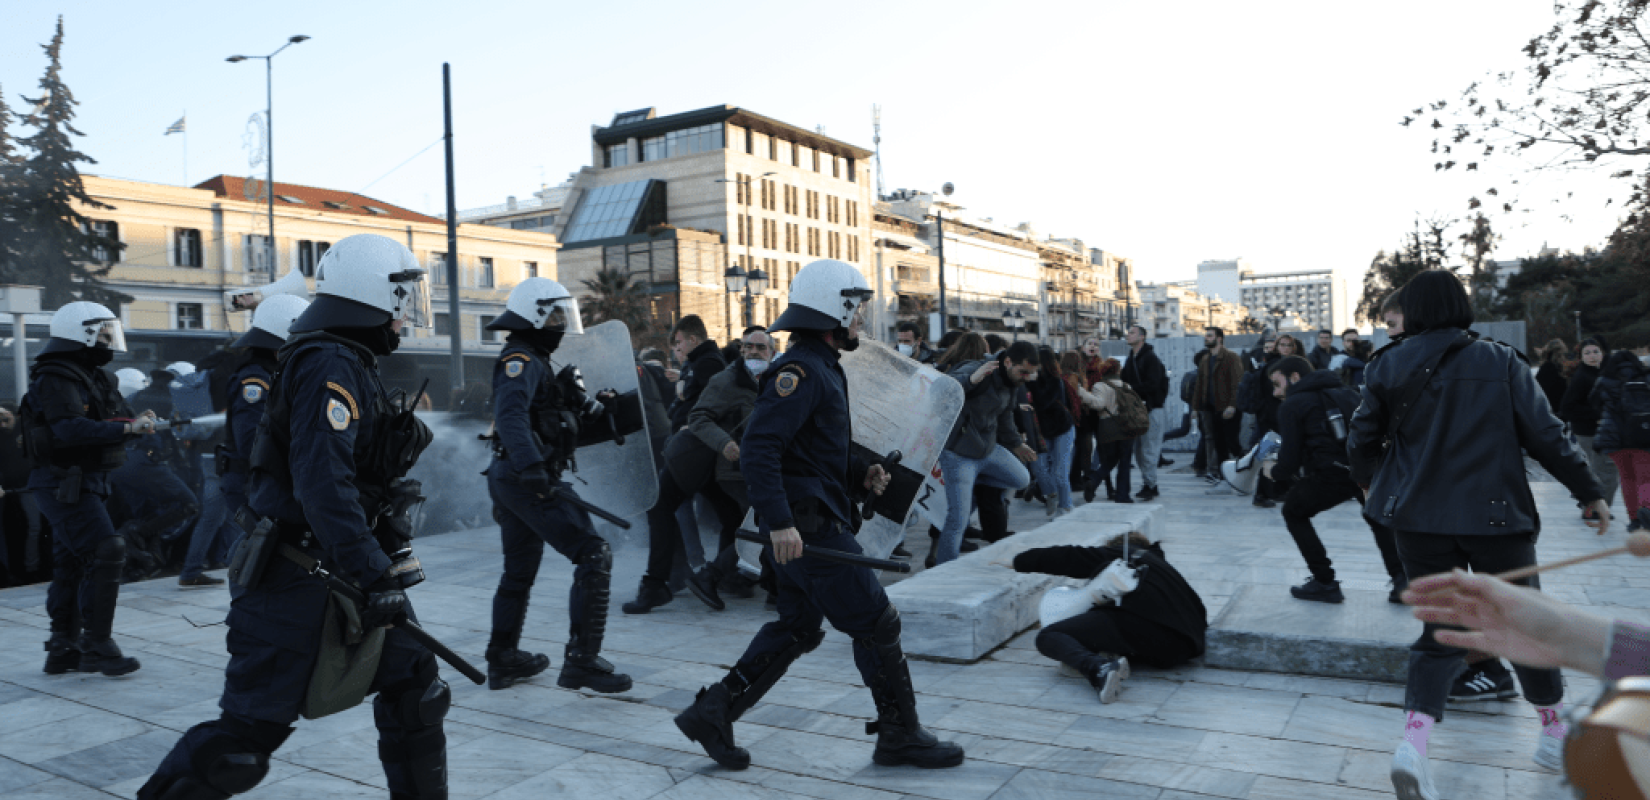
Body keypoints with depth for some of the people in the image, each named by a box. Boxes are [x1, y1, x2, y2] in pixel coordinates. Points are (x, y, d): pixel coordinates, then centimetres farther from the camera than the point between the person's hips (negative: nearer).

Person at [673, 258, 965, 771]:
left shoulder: (821, 367, 17)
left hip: (812, 523, 11)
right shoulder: (802, 369, -16)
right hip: (807, 526, -11)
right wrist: (779, 522, -29)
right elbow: (758, 448, -25)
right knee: (876, 624, 0)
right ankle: (900, 735, 14)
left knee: (797, 628, 15)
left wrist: (861, 476, 11)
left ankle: (712, 712, 19)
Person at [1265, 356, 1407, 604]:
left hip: (1332, 474, -5)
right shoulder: (1347, 393, 25)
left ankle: (1325, 583, 16)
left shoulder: (1292, 405, 6)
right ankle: (1401, 579, 19)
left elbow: (1290, 461, 1)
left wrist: (1273, 471, 22)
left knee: (1294, 512, 21)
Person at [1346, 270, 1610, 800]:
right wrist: (1590, 492, 8)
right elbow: (1545, 435, -3)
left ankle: (1414, 739, -9)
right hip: (1495, 516, -1)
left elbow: (1363, 438, 3)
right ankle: (1555, 731, 34)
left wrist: (1367, 480, 23)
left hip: (1419, 517, 1)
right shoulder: (1502, 363, -2)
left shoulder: (1388, 367, -1)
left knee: (1441, 628, 9)